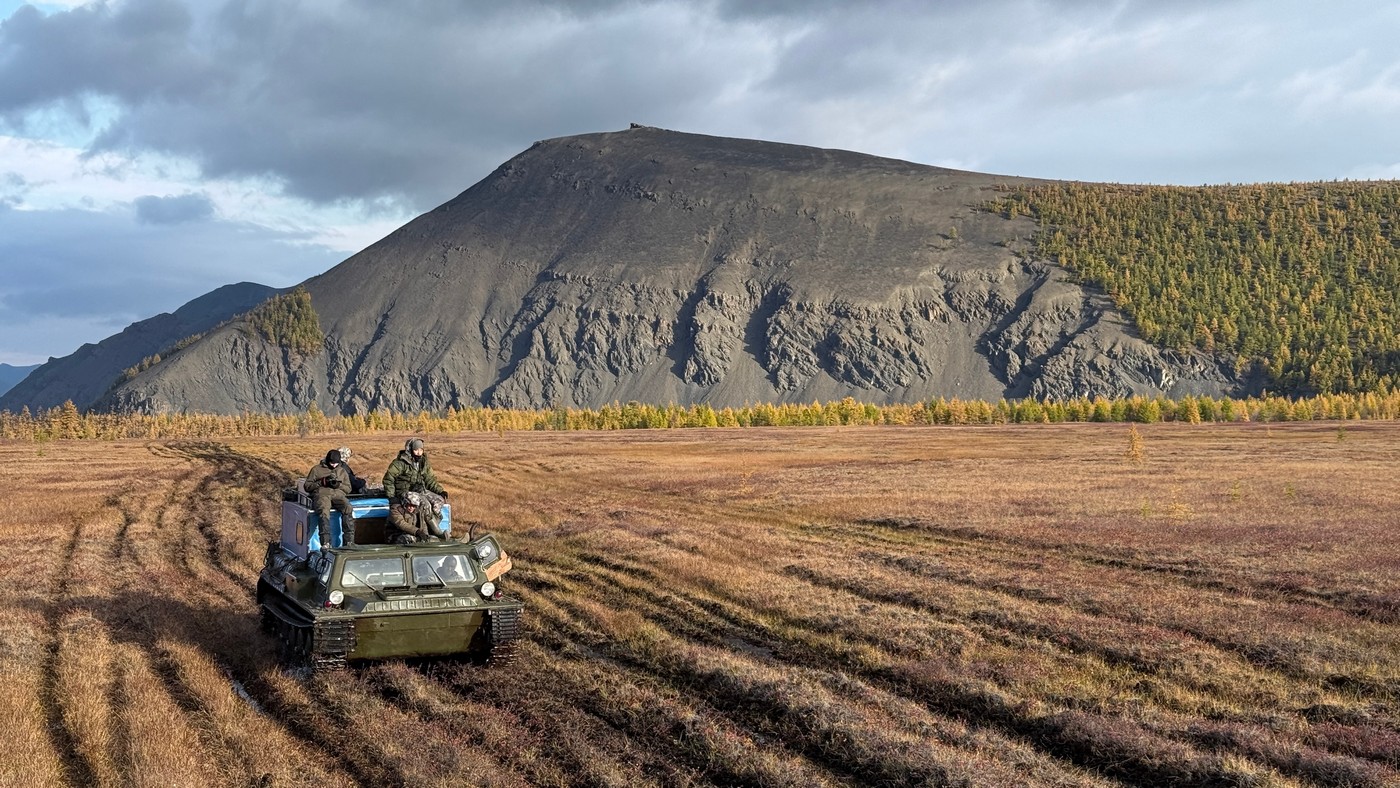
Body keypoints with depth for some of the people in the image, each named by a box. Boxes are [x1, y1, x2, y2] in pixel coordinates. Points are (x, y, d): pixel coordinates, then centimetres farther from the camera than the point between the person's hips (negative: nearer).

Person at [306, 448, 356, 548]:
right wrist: (322, 482, -4)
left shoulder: (342, 471, 27)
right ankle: (325, 543, -45)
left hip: (338, 494, 2)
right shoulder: (317, 469, 18)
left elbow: (348, 488, 21)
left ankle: (349, 542, -34)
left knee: (348, 510, -32)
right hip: (321, 494, -2)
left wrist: (339, 485, -1)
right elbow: (307, 486, 12)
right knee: (324, 512, -38)